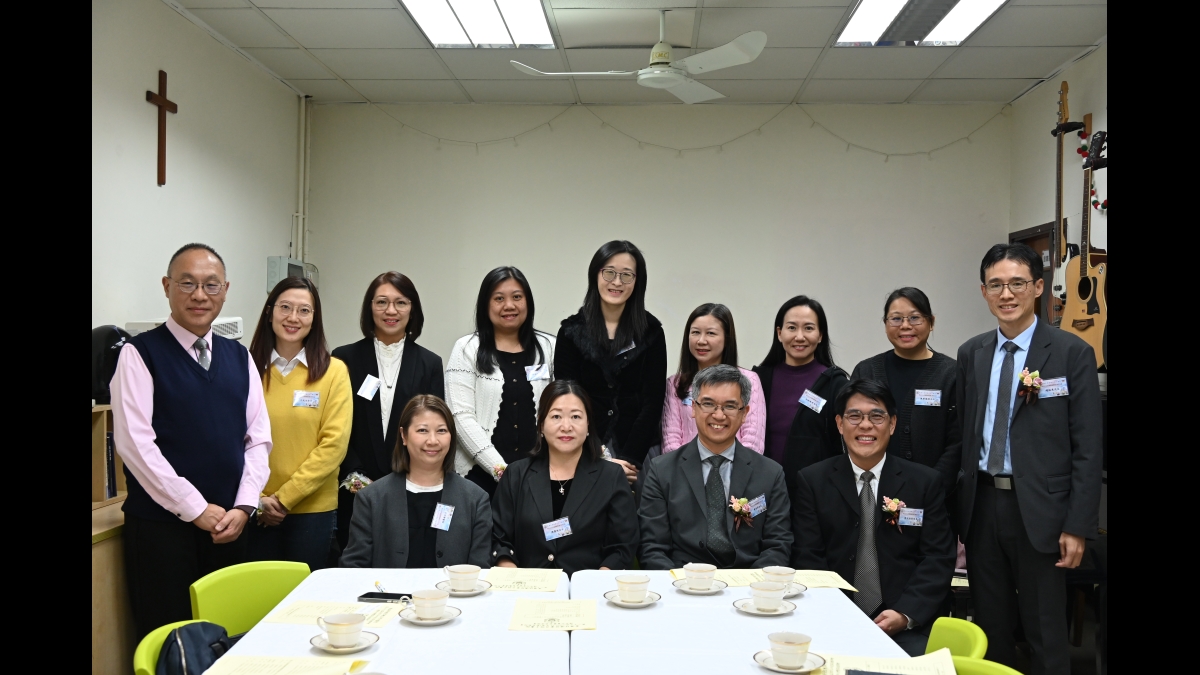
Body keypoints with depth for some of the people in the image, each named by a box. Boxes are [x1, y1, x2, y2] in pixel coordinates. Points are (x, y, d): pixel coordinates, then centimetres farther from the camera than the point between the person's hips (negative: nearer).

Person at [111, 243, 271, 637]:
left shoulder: (238, 357, 10)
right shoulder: (141, 354, -5)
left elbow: (258, 439, 9)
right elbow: (134, 442, -12)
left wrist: (243, 507, -4)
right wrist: (196, 509, -12)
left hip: (228, 524, 4)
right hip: (161, 525, -4)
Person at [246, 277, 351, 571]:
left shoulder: (333, 371, -4)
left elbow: (334, 444, -8)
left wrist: (285, 497, -11)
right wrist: (256, 498, -9)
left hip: (312, 509, -1)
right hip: (256, 510, 2)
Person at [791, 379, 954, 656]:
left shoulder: (926, 482, 6)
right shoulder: (811, 481, 5)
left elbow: (939, 558, 3)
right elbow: (807, 558, 2)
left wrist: (905, 614, -11)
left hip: (905, 626, 1)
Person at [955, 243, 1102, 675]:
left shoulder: (1072, 353, -5)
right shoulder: (971, 354, 7)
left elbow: (1088, 447, -7)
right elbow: (963, 434, 10)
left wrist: (1078, 526, -10)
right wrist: (958, 511, 7)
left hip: (1039, 509, -4)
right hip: (981, 505, 4)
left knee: (1044, 632, 7)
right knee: (990, 627, 15)